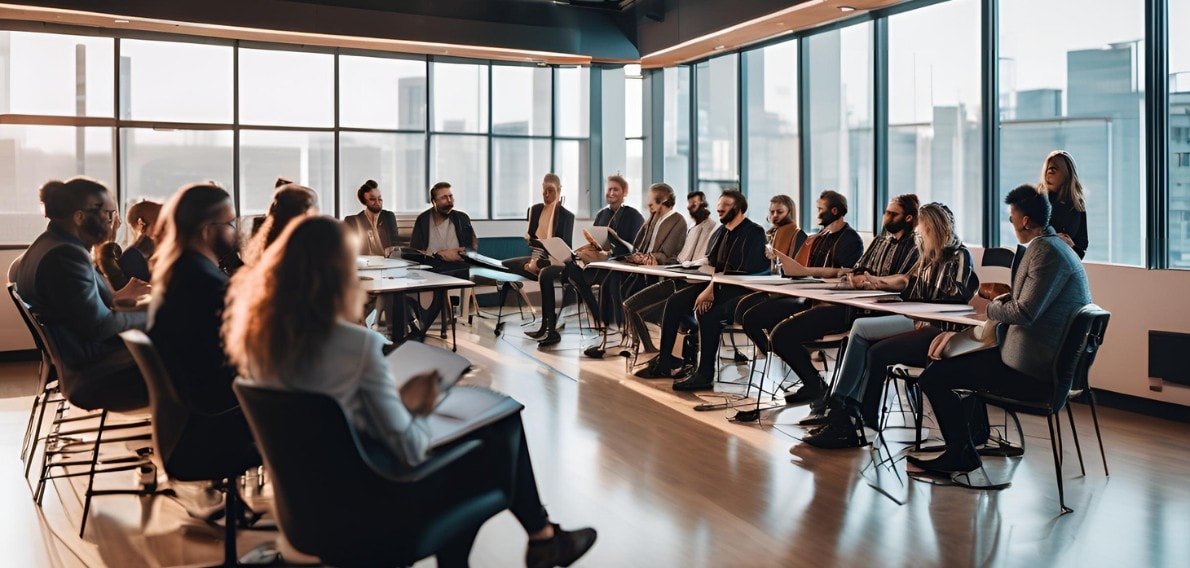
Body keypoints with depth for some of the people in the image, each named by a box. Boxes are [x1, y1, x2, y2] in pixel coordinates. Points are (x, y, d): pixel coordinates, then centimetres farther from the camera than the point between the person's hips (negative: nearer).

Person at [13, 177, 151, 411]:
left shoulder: (49, 244, 8)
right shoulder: (66, 255, -23)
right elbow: (99, 326, -21)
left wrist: (117, 297, 12)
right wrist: (150, 315, -9)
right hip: (93, 374, -10)